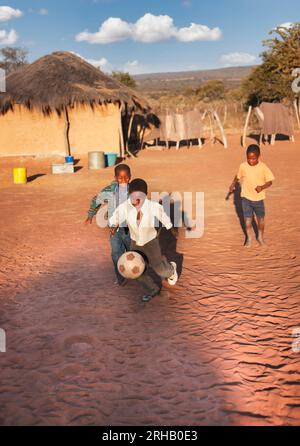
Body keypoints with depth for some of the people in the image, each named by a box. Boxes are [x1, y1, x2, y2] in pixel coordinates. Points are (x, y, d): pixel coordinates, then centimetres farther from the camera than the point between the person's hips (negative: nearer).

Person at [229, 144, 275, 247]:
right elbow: (238, 177, 12)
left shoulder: (263, 167, -14)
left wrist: (262, 187, -27)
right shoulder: (243, 166, -8)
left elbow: (270, 181, -11)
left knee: (261, 219, 10)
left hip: (259, 199, -1)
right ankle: (249, 238, 25)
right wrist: (233, 184, 8)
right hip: (246, 198, 1)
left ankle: (260, 237, 32)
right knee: (248, 219, 5)